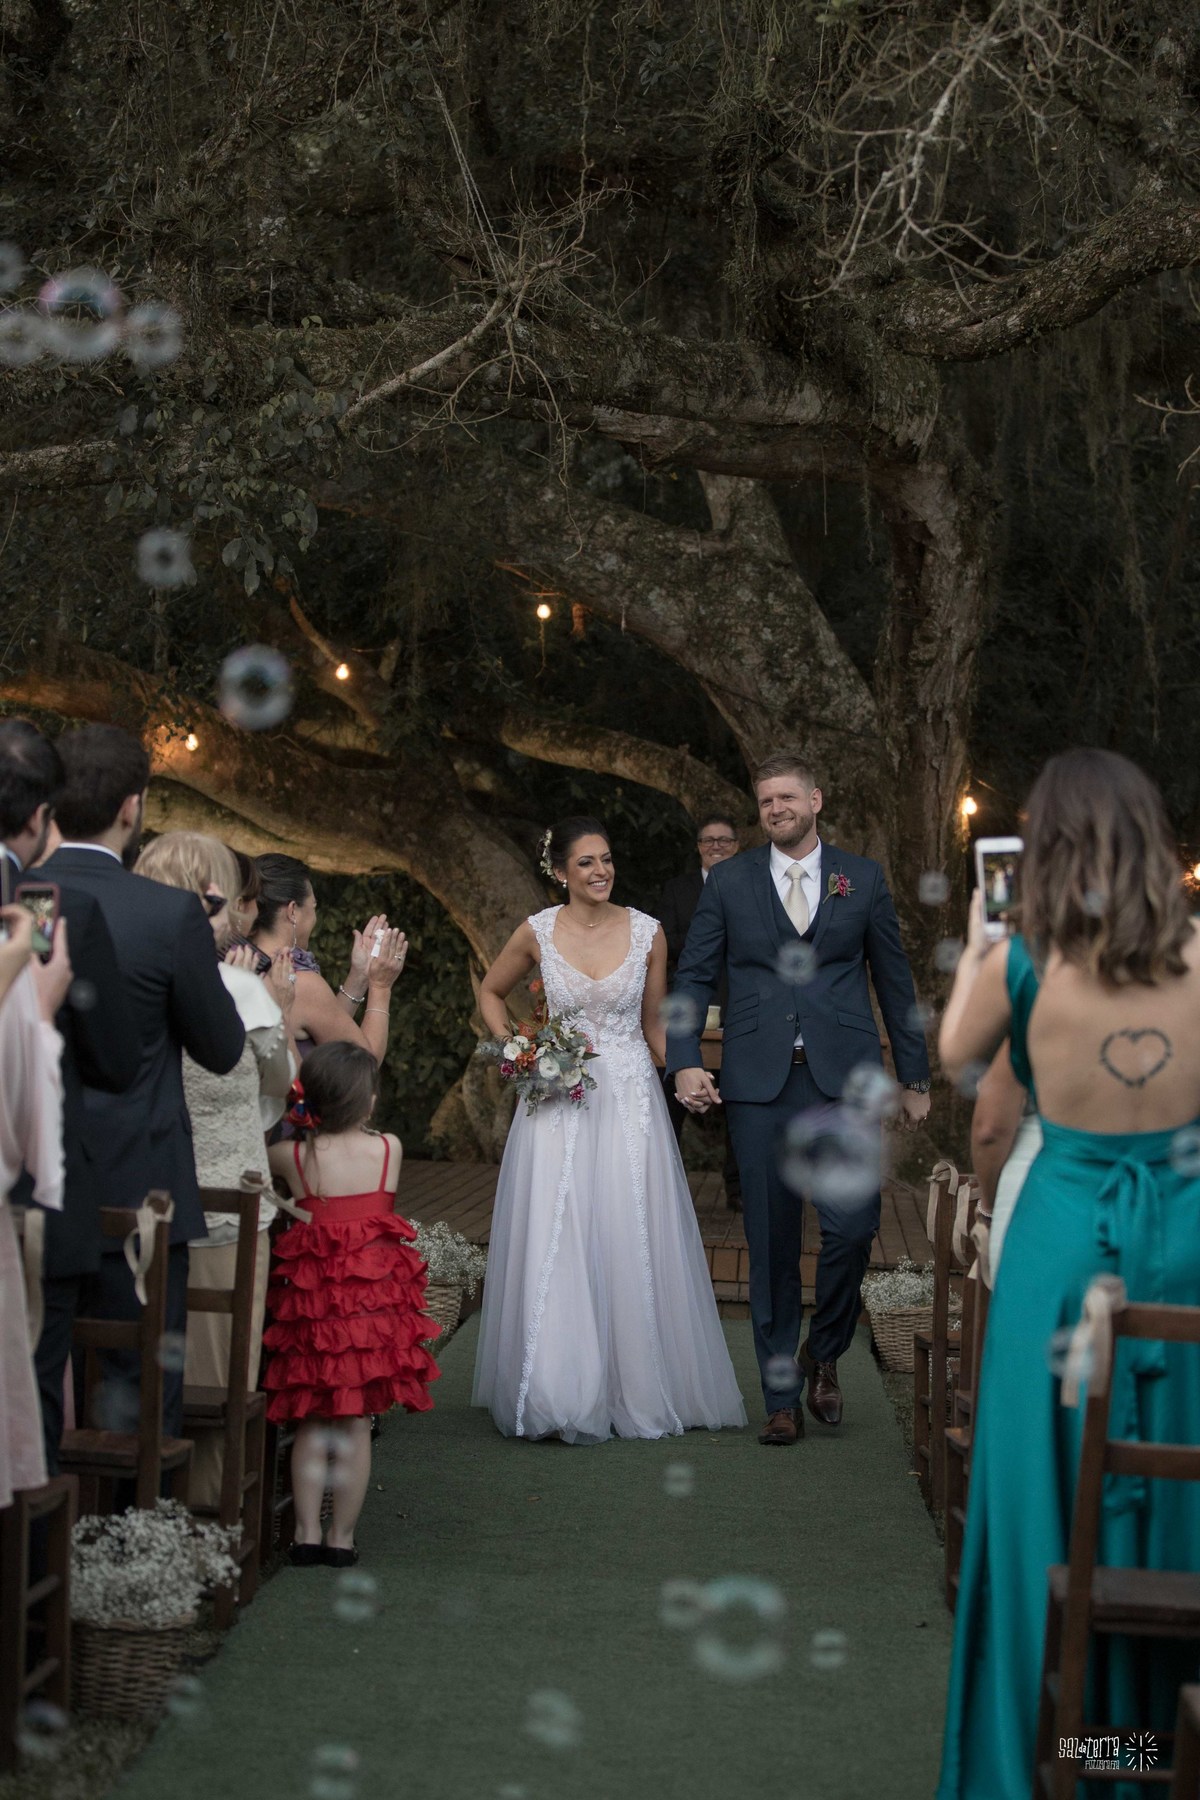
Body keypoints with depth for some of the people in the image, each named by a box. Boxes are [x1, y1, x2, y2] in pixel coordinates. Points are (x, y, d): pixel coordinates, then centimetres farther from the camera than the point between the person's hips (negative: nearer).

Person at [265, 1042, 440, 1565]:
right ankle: (342, 1536, 12)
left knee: (311, 1423, 11)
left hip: (311, 1298, 1)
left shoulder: (292, 1156, -4)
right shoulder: (389, 1148, -5)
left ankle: (307, 1532, 11)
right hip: (374, 1298, -1)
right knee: (355, 1423, 7)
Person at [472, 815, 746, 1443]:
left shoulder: (647, 932, -1)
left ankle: (636, 1390, 15)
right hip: (557, 1103, 0)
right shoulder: (536, 933, -2)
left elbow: (653, 1022, 10)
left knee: (632, 1245, 2)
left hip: (630, 1102, 0)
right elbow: (490, 992, 16)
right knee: (554, 1247, -2)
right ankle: (561, 1399, 5)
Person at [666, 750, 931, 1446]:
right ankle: (782, 1397, 13)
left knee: (853, 1226, -12)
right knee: (771, 1242, 3)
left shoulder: (864, 879, 9)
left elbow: (894, 979, 12)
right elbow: (695, 976, 8)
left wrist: (916, 1076, 12)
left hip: (842, 1077, 0)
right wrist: (684, 1061, -6)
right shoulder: (730, 881, 9)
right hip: (760, 1081, 0)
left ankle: (825, 1351, 15)